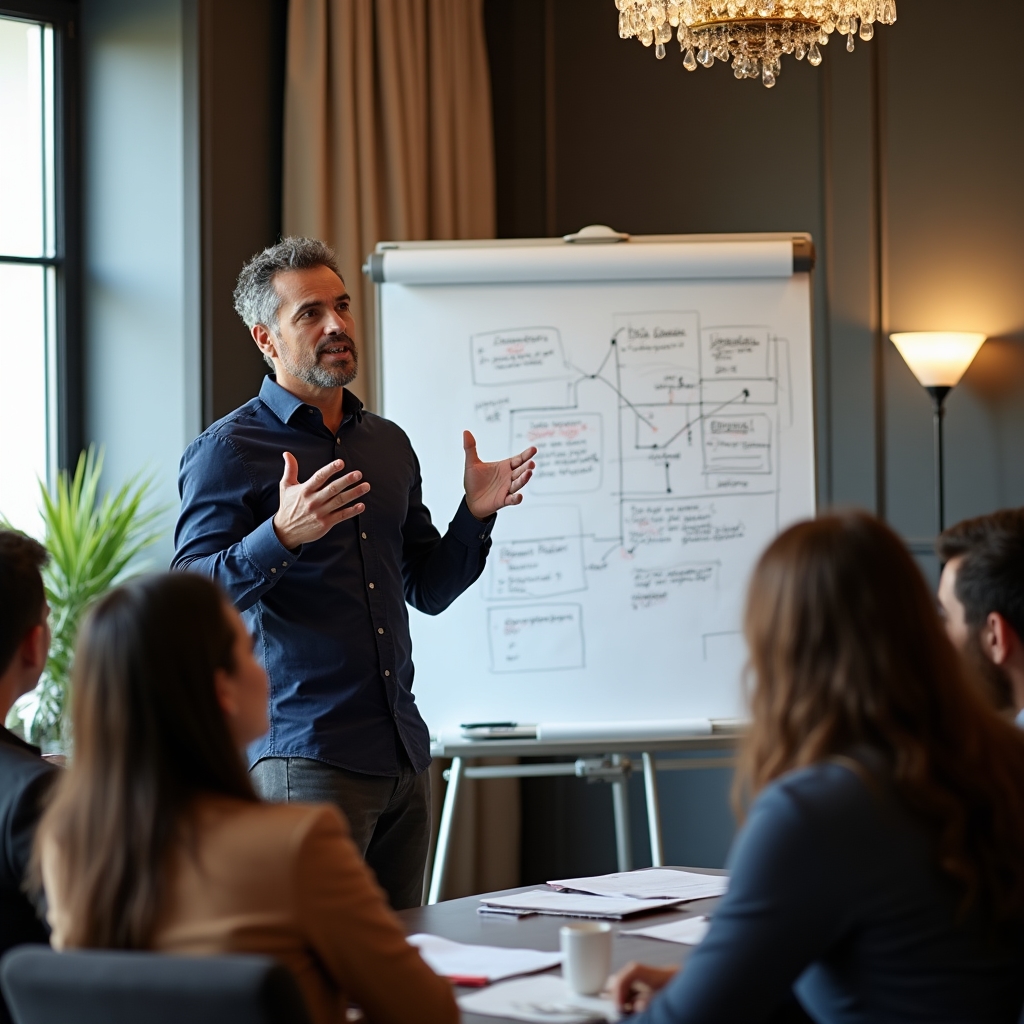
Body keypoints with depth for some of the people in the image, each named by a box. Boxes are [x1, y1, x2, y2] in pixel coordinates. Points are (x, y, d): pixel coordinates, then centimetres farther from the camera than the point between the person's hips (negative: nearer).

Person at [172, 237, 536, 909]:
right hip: (305, 757, -6)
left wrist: (476, 515, 5)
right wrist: (281, 536, -27)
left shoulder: (389, 444, 16)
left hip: (403, 755, 7)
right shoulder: (227, 451, -3)